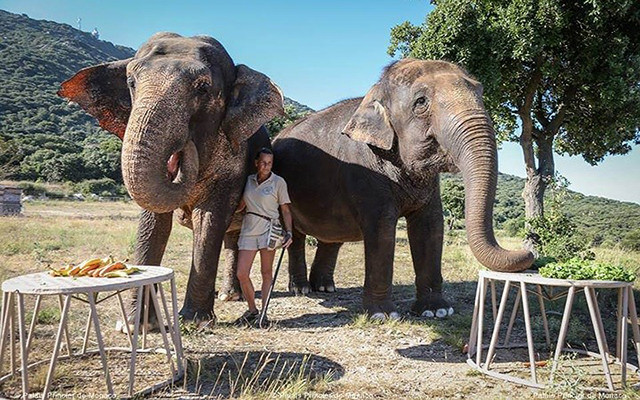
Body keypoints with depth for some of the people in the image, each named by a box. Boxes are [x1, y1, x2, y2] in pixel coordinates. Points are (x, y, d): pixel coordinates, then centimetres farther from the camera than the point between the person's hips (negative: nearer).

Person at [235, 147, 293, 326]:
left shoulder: (278, 182, 1)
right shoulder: (248, 180, 11)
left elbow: (285, 210, 1)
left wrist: (289, 232, -9)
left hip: (268, 228, -3)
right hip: (248, 229, 4)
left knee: (266, 273, 1)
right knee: (241, 274, -2)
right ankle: (252, 310, 17)